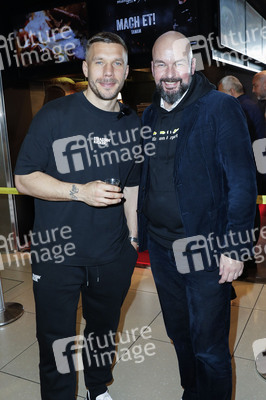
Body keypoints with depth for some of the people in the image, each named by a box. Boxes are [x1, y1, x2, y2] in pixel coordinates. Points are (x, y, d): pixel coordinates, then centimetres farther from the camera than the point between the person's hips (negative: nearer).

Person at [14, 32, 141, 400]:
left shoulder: (134, 124, 5)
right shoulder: (54, 115, -10)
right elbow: (24, 178, -11)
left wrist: (133, 236, 11)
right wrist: (81, 192, -23)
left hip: (113, 255, 4)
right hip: (56, 254, -4)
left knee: (104, 332, 23)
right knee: (56, 344, 10)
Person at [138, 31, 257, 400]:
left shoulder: (220, 108, -9)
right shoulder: (150, 116, 9)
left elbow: (242, 182, -13)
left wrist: (234, 247, -16)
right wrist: (140, 233, 12)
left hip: (204, 250, -6)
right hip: (160, 248, 6)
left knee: (209, 347, 8)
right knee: (179, 335, 22)